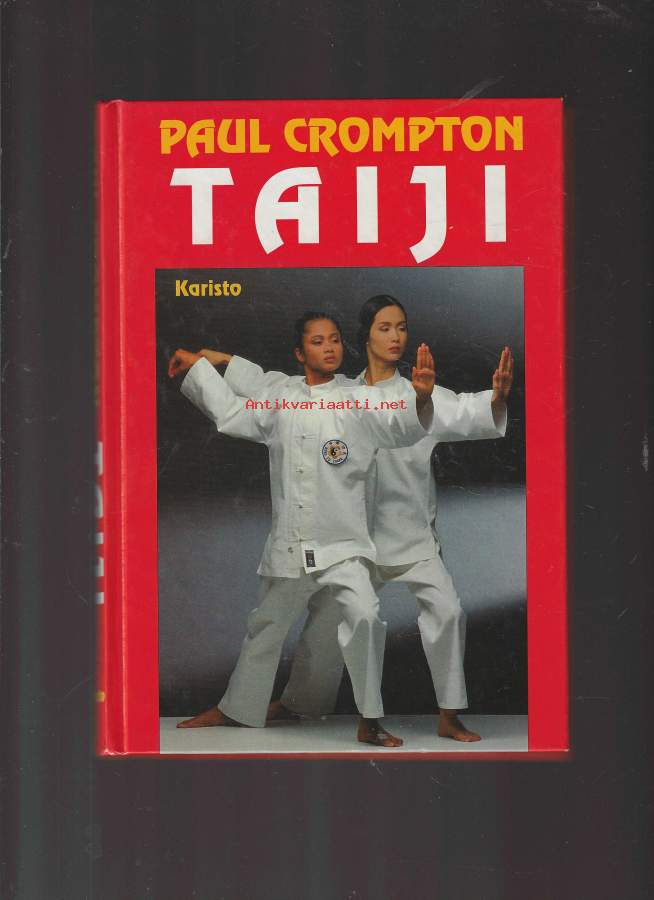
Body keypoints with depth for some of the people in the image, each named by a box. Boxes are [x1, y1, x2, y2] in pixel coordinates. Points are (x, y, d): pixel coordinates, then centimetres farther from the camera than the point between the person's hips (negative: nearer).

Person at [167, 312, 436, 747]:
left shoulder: (361, 399, -6)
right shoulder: (280, 396, 6)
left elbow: (401, 427, -21)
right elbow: (234, 415, 21)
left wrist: (421, 398, -43)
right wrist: (197, 366, 23)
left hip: (342, 544, -4)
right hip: (288, 544, 4)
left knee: (364, 616, -25)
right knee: (265, 629, 20)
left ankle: (369, 722, -11)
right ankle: (236, 708, 40)